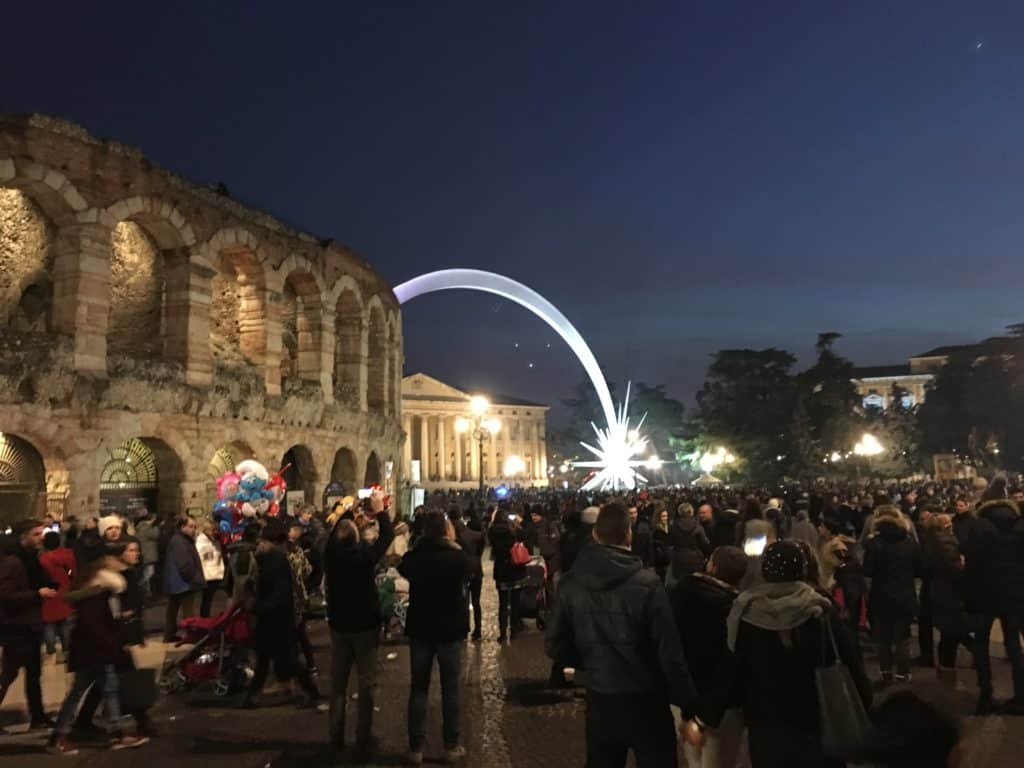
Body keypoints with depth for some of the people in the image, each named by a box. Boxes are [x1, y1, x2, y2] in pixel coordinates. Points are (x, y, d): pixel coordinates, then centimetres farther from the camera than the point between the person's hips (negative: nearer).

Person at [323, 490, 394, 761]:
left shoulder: (330, 555, -9)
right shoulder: (365, 554, -18)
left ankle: (336, 738, 22)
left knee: (337, 683, 14)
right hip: (365, 626, -4)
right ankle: (363, 741, 8)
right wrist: (379, 509, 3)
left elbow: (333, 533, 11)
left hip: (339, 626, 4)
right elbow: (388, 535, -7)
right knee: (366, 684, 5)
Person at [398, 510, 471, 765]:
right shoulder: (457, 557, -13)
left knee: (418, 688, 10)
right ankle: (451, 746, 17)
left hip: (420, 628, 2)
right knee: (450, 688, 10)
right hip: (450, 628, -1)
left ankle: (416, 748, 14)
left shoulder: (413, 557, -8)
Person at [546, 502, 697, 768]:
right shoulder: (647, 583, -20)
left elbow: (554, 645, -1)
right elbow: (669, 652, -18)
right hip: (646, 701, -3)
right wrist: (689, 705, -7)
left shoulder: (571, 583, -7)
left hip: (599, 700, 4)